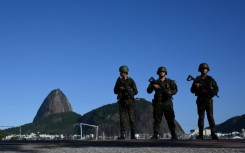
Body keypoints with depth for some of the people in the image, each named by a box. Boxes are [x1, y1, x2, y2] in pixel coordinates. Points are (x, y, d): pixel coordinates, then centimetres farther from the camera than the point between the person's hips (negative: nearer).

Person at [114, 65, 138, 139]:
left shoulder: (131, 81, 0)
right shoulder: (119, 81, 9)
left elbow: (135, 91, -2)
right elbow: (115, 91, 10)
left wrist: (130, 93, -21)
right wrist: (119, 88, -10)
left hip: (129, 101, -3)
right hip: (121, 101, 3)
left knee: (131, 118, -4)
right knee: (122, 119, -2)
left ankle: (133, 135, -1)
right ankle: (122, 135, 0)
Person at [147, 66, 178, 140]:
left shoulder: (170, 82, 10)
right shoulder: (155, 82, 12)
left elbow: (175, 89, 5)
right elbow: (148, 91, 5)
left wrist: (170, 92, -16)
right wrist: (153, 86, -14)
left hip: (167, 103, -1)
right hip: (158, 103, 1)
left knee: (170, 119, -2)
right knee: (157, 119, -2)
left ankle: (173, 135, 2)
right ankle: (156, 135, 0)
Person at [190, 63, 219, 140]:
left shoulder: (210, 79, 5)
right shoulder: (197, 80, 8)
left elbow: (216, 89, 1)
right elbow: (192, 90, 7)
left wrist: (207, 91, -15)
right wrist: (196, 86, -14)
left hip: (208, 100, -1)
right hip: (200, 101, 1)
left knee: (210, 117, -9)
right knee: (201, 117, 0)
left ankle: (213, 134, -12)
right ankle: (200, 135, 0)